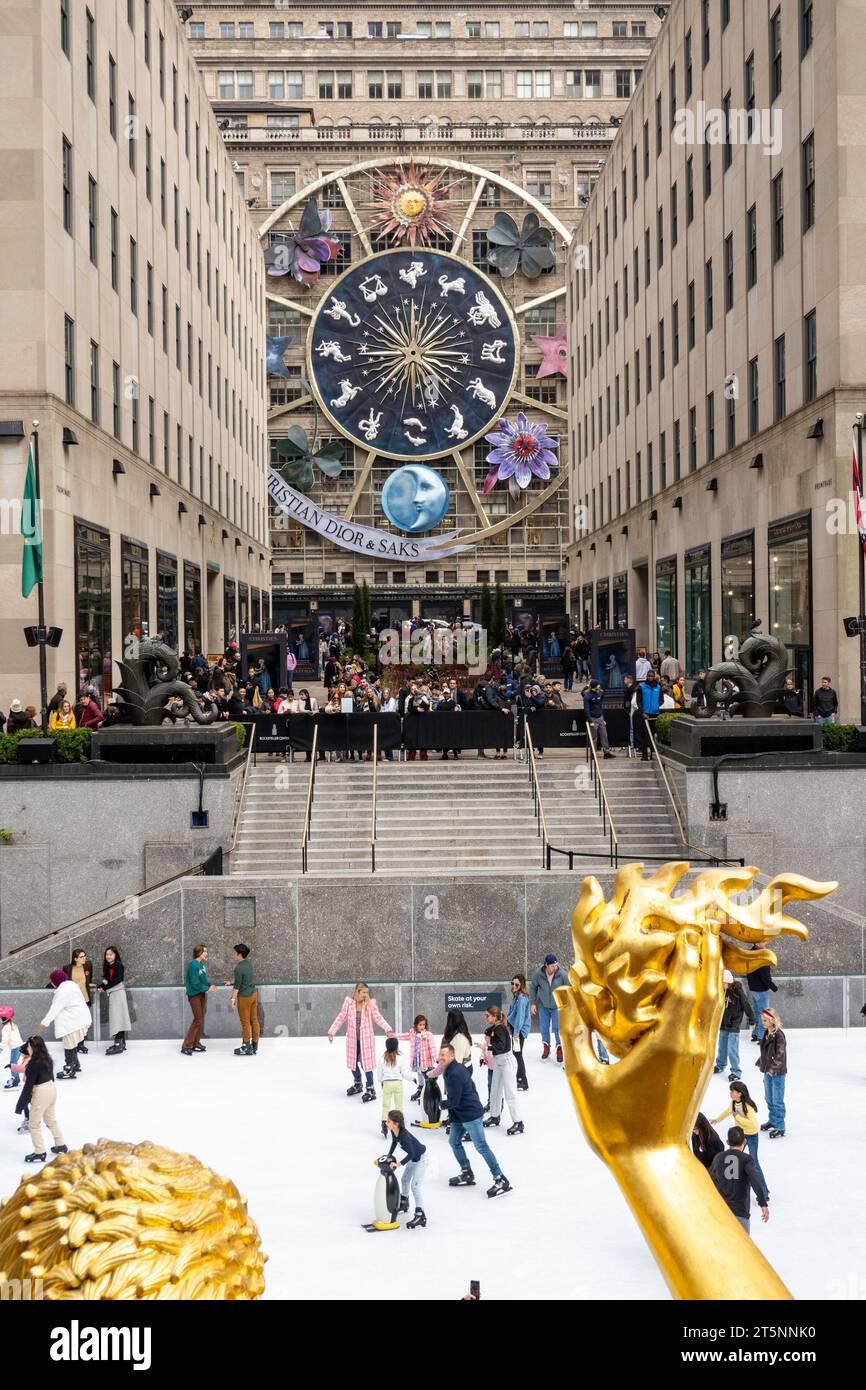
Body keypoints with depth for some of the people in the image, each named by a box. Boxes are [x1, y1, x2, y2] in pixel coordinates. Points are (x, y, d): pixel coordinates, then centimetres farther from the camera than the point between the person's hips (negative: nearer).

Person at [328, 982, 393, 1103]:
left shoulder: (370, 1003, -10)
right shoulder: (349, 1002, -7)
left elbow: (378, 1018, -11)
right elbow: (341, 1018, 0)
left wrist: (388, 1029, -24)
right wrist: (332, 1031, -1)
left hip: (366, 1039, -3)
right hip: (352, 1038, 3)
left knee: (366, 1063, -4)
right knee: (352, 1062, 16)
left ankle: (370, 1089, 7)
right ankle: (357, 1084, 40)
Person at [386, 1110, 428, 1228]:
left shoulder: (404, 1136, -38)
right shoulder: (394, 1132, -13)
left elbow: (411, 1154, -38)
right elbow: (394, 1142, 9)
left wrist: (399, 1164, -39)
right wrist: (389, 1155, 5)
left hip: (421, 1158, -10)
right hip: (413, 1158, 10)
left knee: (415, 1186, -15)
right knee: (404, 1180, 23)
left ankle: (420, 1216, -13)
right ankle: (403, 1204, 46)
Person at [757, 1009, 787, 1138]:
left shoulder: (779, 1035, -21)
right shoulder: (767, 1033, 5)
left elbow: (780, 1055, -23)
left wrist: (773, 1068, -28)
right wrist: (760, 1062, 16)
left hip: (778, 1073, -9)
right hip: (768, 1071, 9)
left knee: (777, 1101, -3)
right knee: (769, 1098, 20)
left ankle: (780, 1128, 3)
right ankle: (772, 1121, 36)